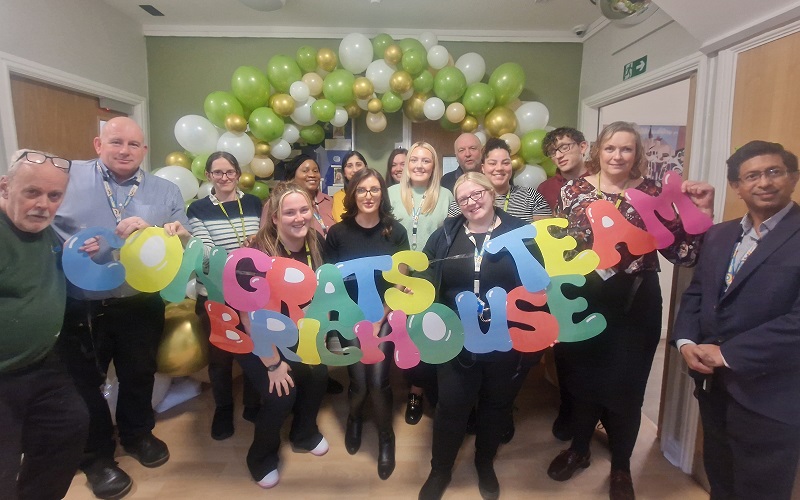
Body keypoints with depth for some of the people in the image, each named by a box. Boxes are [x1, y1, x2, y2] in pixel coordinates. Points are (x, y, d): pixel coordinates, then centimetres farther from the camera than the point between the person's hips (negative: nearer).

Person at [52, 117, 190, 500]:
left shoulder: (165, 191, 4)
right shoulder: (68, 177, -2)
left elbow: (185, 239, -3)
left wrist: (151, 229, -21)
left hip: (141, 305, 2)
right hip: (80, 308, -1)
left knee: (139, 375, 19)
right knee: (84, 383, 14)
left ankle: (137, 434, 45)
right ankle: (97, 457, 37)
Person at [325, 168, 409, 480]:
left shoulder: (395, 232, -3)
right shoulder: (338, 232, -4)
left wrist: (379, 317, -9)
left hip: (385, 314, 0)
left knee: (378, 380, -9)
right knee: (359, 381, -3)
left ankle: (386, 437, 20)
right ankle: (354, 418, 34)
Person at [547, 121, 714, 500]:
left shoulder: (653, 193, -4)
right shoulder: (575, 190, -1)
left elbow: (682, 252, -7)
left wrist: (702, 212, -18)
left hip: (633, 303, -1)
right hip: (581, 301, 1)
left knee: (625, 384, 10)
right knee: (580, 378, 16)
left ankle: (621, 467, 36)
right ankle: (579, 449, 43)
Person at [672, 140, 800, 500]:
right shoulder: (719, 235, 9)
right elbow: (695, 293, 9)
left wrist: (727, 354, -20)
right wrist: (686, 341, -8)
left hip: (769, 397, -5)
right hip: (714, 386, 6)